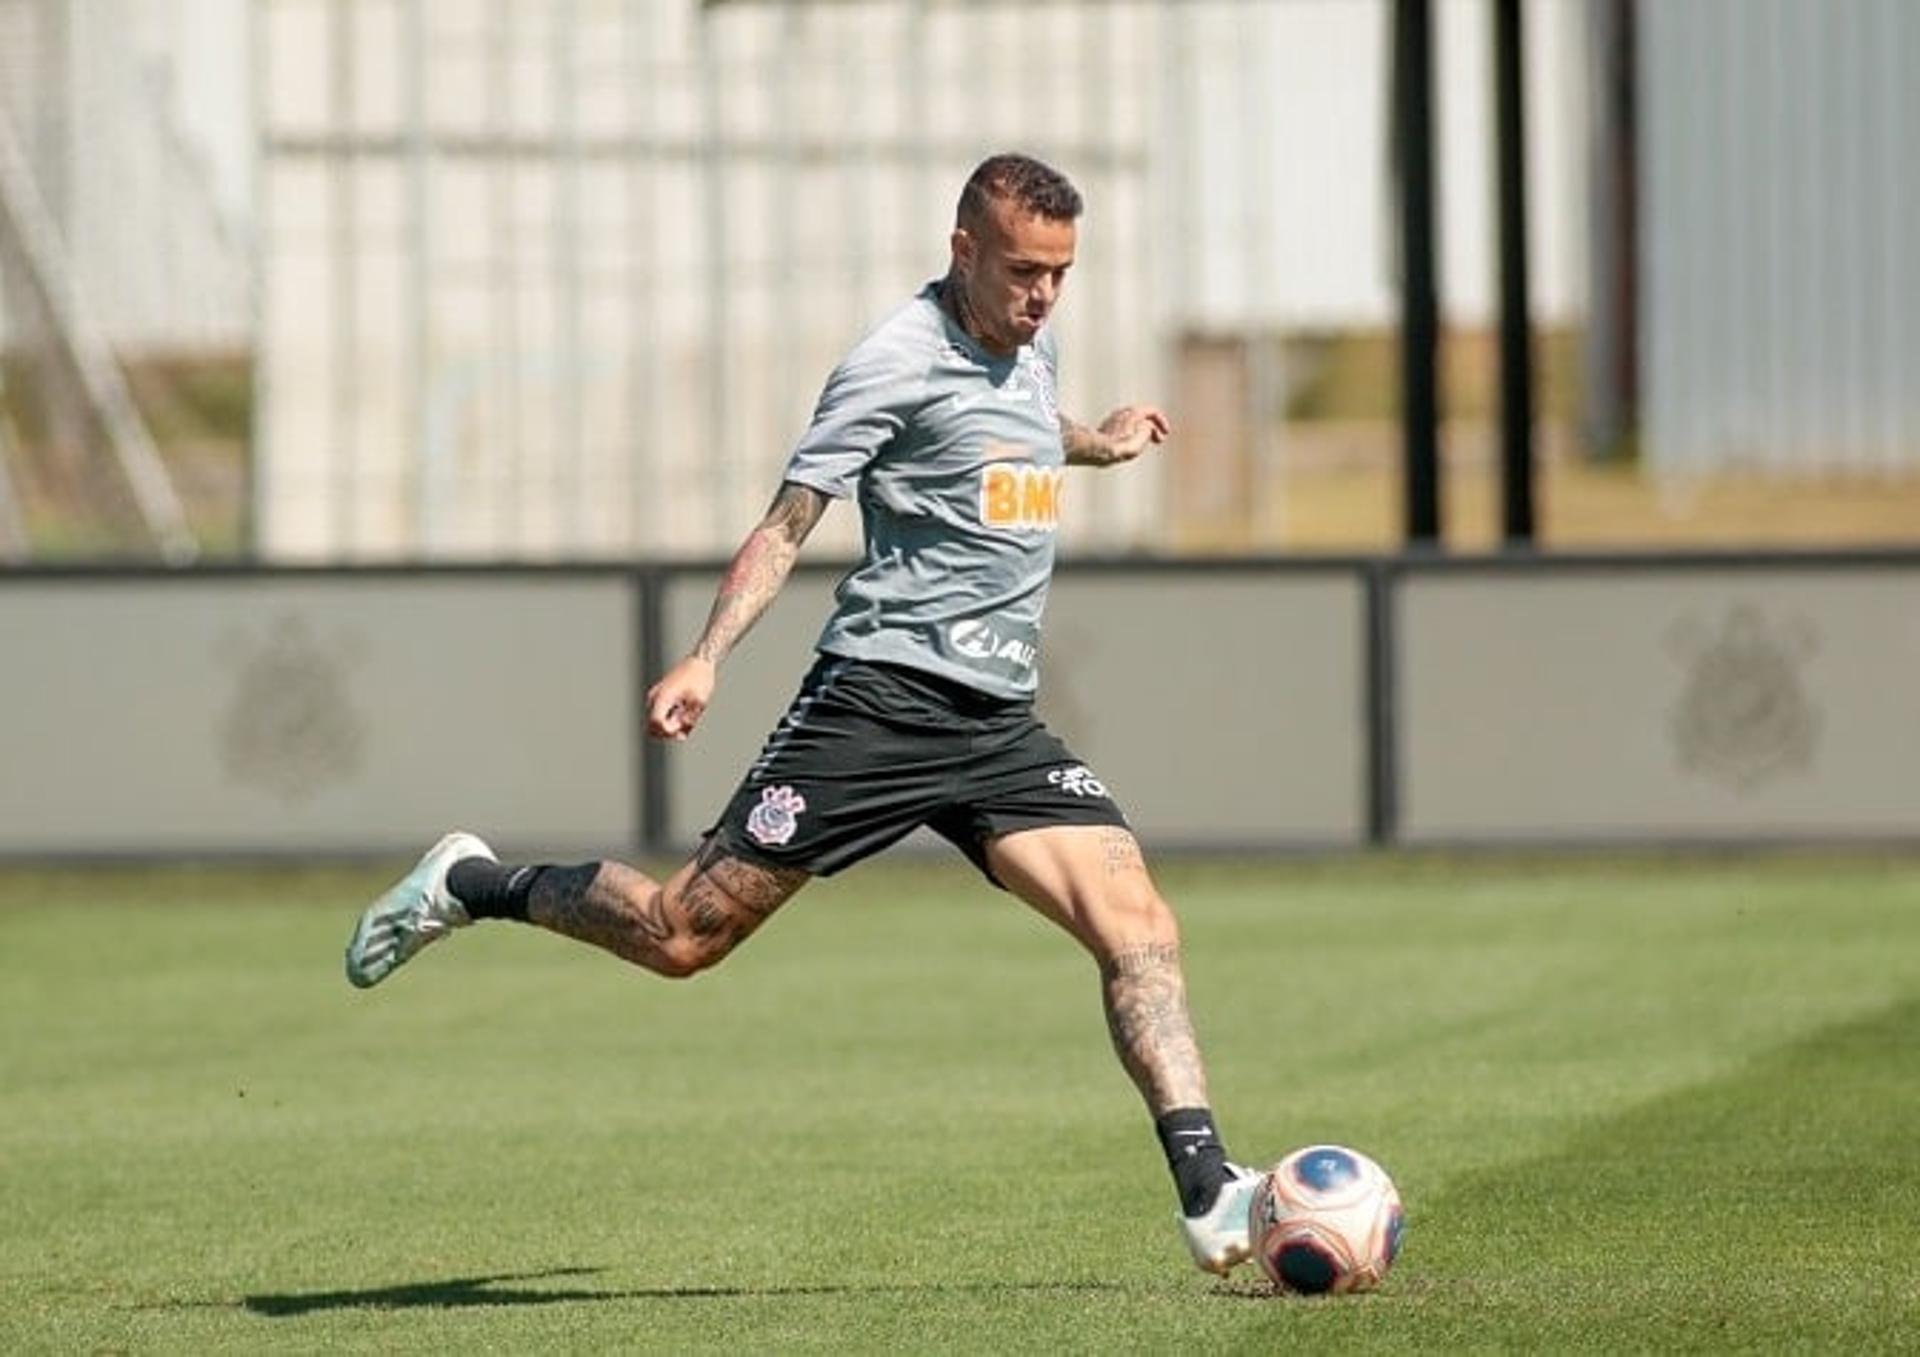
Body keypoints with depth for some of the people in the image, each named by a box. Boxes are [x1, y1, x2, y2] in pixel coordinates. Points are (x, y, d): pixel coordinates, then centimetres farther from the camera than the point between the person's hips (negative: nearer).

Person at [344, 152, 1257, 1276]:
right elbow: (789, 520, -13)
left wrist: (1096, 444, 32)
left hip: (1002, 721, 6)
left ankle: (1207, 1191, -16)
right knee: (684, 937, -5)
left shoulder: (1031, 351, 17)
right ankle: (473, 886, 19)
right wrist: (708, 658, -23)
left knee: (1135, 922, -13)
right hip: (881, 693, -6)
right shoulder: (901, 362, -8)